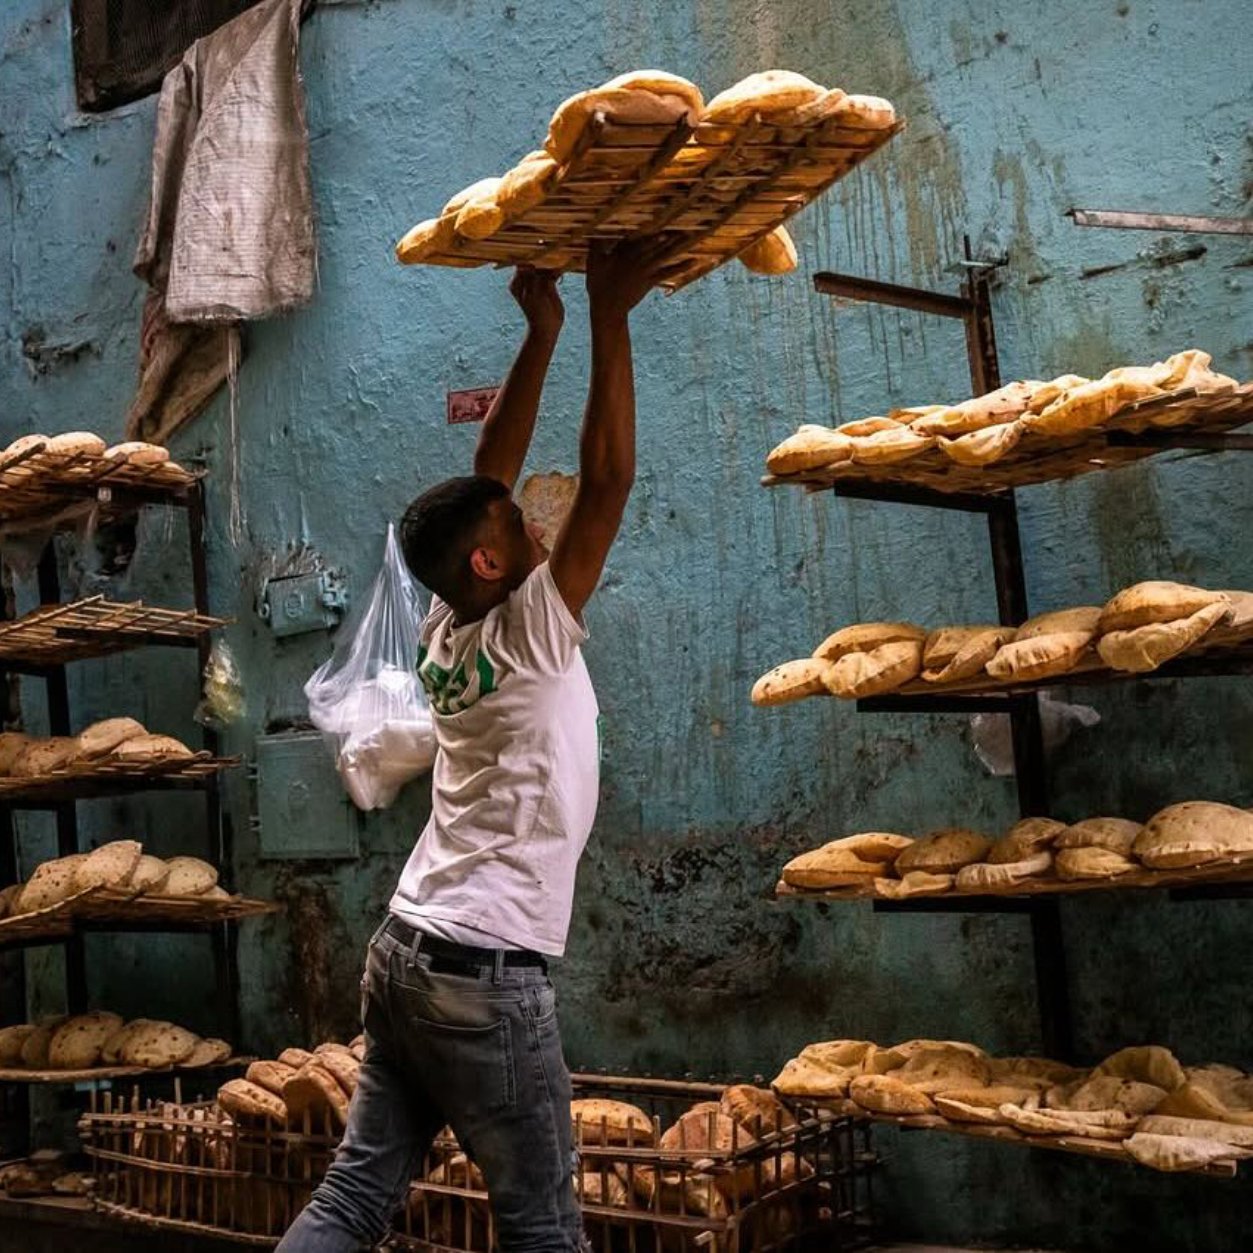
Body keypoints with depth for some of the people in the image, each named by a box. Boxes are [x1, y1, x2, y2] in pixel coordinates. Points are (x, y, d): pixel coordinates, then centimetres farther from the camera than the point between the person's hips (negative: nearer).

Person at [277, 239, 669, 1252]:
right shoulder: (528, 636, -14)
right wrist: (610, 315, -13)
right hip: (485, 977, -8)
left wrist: (543, 331, 11)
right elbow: (607, 481, -17)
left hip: (404, 953, 8)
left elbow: (488, 475, 12)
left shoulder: (446, 633, 5)